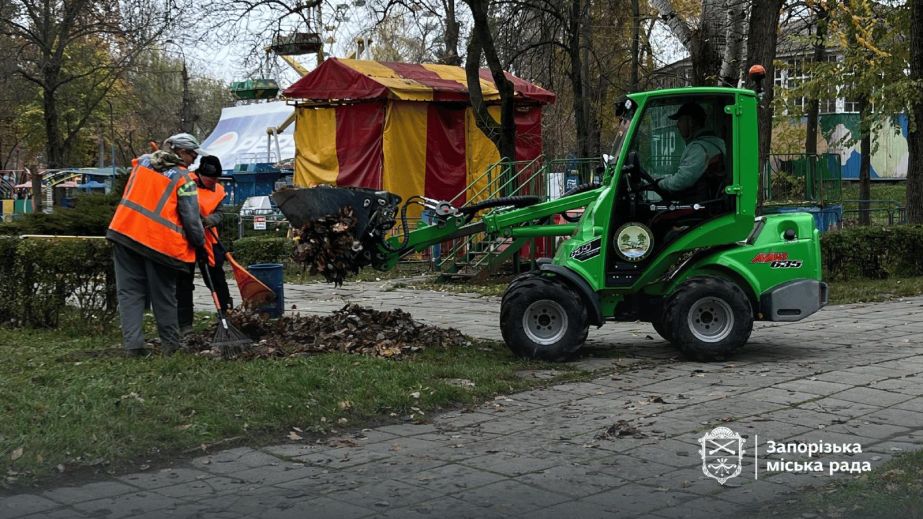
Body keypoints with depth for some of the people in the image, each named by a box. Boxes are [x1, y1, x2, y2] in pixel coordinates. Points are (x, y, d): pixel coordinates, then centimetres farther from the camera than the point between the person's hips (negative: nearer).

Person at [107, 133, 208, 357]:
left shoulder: (142, 162, 14)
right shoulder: (183, 179, -2)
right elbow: (191, 219, -4)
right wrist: (200, 245, 7)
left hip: (124, 231, 4)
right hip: (160, 242, -4)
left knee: (130, 292, 6)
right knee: (163, 296, 9)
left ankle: (133, 344, -3)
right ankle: (170, 344, 18)